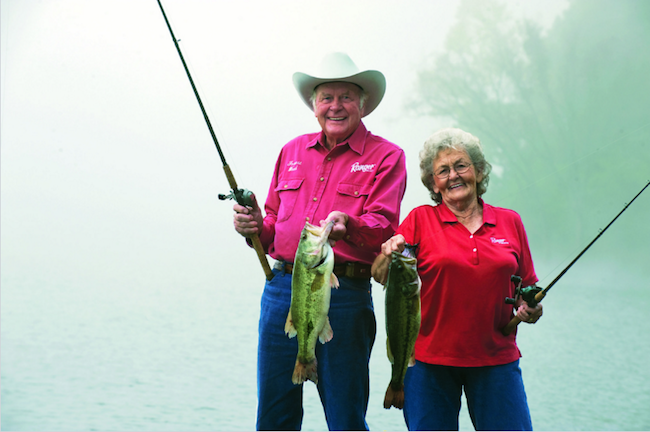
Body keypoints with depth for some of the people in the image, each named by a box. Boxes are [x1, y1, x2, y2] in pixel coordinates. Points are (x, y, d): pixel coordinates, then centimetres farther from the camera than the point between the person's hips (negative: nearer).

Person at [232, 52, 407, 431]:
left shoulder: (385, 156, 2)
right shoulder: (293, 151, 18)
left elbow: (383, 227, -10)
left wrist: (347, 226, -31)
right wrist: (257, 227, 0)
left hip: (343, 296, -4)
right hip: (282, 288, 5)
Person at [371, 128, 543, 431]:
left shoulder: (510, 222, 9)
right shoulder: (421, 219, 3)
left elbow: (527, 286, 17)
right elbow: (380, 277, -5)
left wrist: (531, 309, -4)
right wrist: (389, 255, -25)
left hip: (496, 359, 2)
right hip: (430, 360, -1)